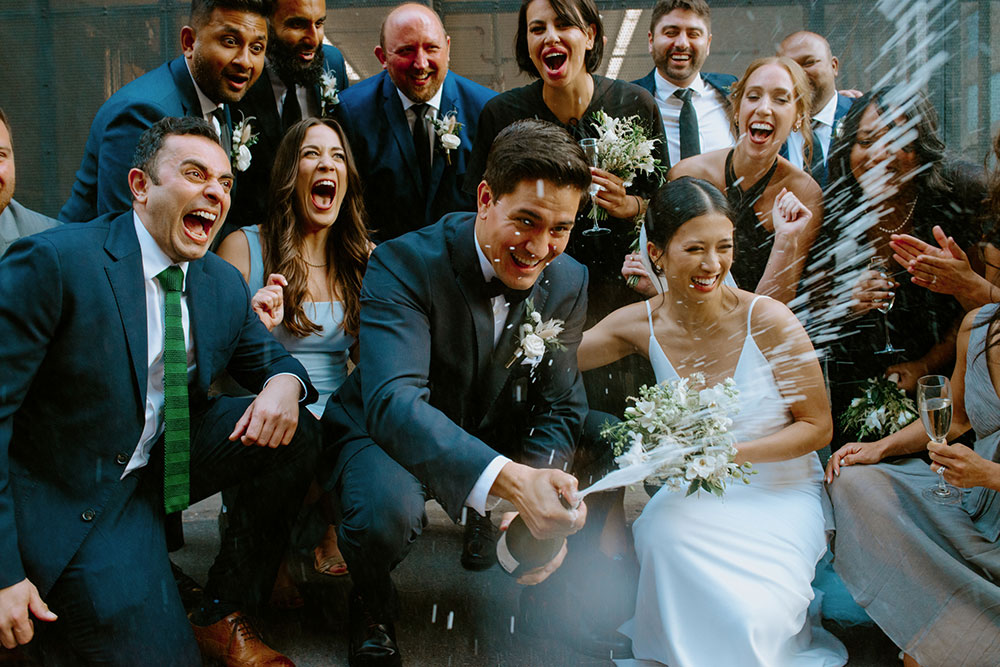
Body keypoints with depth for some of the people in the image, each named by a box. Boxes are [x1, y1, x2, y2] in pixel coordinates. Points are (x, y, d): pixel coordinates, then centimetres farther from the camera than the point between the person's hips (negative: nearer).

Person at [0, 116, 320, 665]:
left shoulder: (224, 285, 1)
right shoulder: (52, 263, -19)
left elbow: (266, 358, 16)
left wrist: (284, 383, -14)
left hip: (164, 465, 7)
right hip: (68, 501, -6)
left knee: (296, 433, -9)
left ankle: (223, 616, 5)